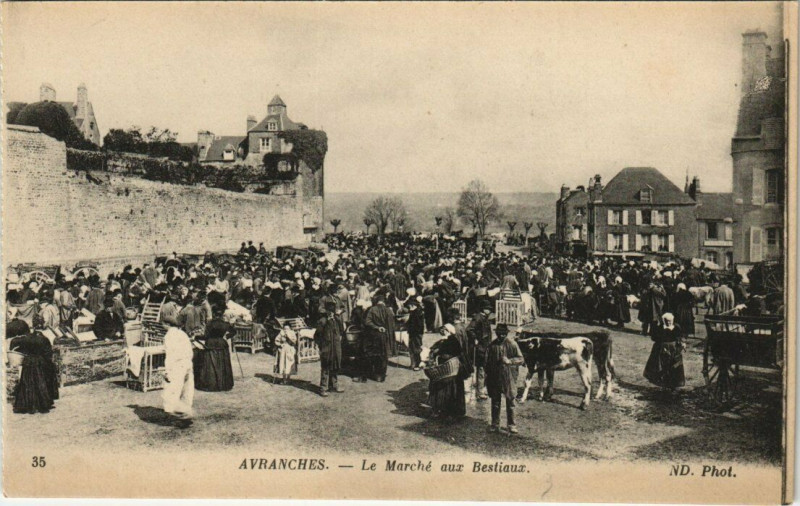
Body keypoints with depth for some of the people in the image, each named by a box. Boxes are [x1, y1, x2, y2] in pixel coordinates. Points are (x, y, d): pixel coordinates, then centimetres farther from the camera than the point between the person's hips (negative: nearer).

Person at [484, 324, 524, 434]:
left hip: (508, 378, -3)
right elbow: (488, 361, 13)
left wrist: (509, 361, -22)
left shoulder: (512, 344, -6)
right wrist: (487, 375, 10)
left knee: (510, 402, 5)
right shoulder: (492, 345, 4)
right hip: (494, 378, 3)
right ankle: (495, 424, 21)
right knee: (495, 402, 10)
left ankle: (511, 425, 16)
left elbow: (521, 359, -6)